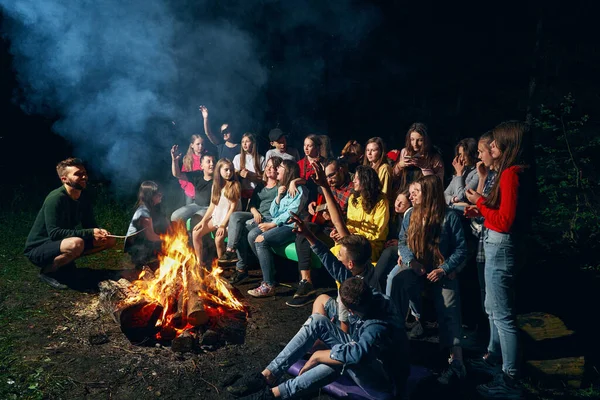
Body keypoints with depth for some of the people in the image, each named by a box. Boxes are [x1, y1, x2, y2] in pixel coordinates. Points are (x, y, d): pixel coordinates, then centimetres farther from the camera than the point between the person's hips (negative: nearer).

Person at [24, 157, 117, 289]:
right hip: (38, 249, -8)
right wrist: (90, 233, -31)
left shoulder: (83, 197, -1)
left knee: (110, 240, -1)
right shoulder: (55, 199, -24)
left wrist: (99, 232, -19)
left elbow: (90, 225, 5)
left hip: (61, 243, 8)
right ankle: (47, 271, -10)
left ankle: (65, 262, 7)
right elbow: (54, 233, -29)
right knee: (76, 244, -38)